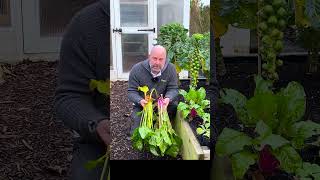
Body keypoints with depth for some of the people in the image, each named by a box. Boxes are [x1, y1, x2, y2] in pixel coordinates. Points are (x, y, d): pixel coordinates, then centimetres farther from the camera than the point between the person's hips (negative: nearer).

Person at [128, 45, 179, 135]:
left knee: (174, 105, -28)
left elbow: (173, 89, -8)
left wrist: (168, 99, -32)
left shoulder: (171, 68, -11)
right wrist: (140, 100, -34)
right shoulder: (137, 69, -14)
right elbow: (131, 91, -12)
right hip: (142, 105, -1)